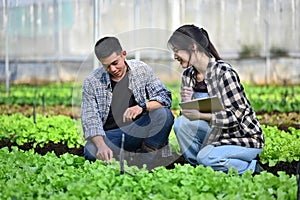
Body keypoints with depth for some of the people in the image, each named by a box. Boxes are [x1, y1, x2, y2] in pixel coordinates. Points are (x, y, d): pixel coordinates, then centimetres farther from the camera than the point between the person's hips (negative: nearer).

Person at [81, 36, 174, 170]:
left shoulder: (141, 70, 0)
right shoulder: (91, 83, -3)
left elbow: (165, 97, -4)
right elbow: (90, 120, -11)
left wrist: (142, 107, -26)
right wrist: (101, 145, -30)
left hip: (140, 130, 1)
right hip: (111, 135, -1)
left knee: (164, 114, -27)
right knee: (91, 151, -34)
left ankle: (148, 158, -19)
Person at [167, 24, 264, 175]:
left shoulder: (223, 72, -20)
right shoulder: (188, 75, 3)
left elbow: (236, 115, -24)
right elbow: (190, 116, 3)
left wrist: (200, 115, -34)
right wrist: (186, 103, -20)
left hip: (247, 139, -7)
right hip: (217, 134, 7)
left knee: (206, 156, -31)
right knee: (181, 123, -16)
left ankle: (250, 167, -4)